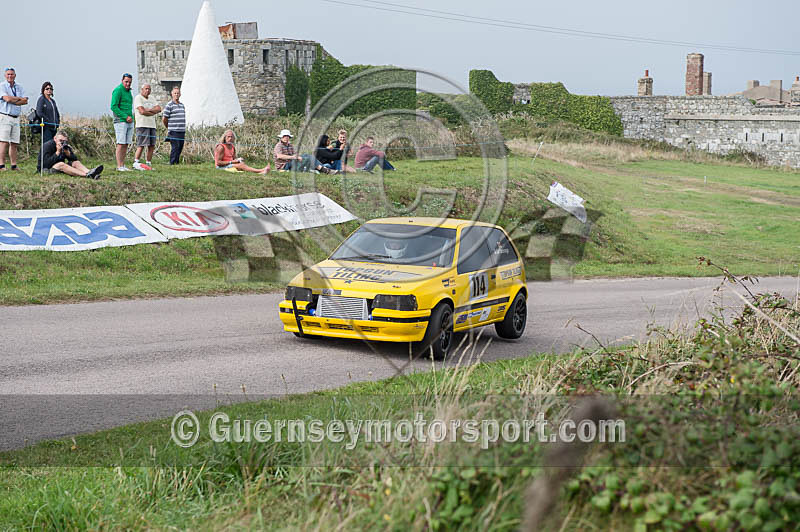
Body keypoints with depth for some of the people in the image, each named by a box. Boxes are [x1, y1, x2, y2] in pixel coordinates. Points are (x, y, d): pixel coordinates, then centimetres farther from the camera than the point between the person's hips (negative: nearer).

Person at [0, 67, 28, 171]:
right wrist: (19, 98, -1)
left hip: (16, 118, 5)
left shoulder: (19, 87, 15)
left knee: (14, 143, 4)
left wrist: (13, 101, -9)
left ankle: (14, 165, 7)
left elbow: (25, 101, 3)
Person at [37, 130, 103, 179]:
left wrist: (67, 153, -19)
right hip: (46, 169, -7)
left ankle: (88, 172, -45)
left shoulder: (65, 146, 7)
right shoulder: (47, 146, -13)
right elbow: (46, 163, -24)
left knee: (76, 163, -11)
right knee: (61, 164, -33)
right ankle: (87, 175, -51)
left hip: (60, 168, 7)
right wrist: (57, 152, -27)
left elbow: (75, 160, -1)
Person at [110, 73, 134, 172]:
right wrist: (125, 117, -17)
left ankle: (123, 165, 9)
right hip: (121, 121, -8)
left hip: (129, 122, 8)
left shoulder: (128, 91, 18)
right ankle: (119, 166, -8)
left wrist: (131, 117, 12)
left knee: (126, 144, 7)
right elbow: (113, 107, -15)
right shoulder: (118, 90, -8)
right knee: (121, 144, -9)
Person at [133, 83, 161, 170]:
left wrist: (148, 110, -10)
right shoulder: (138, 98, -3)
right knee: (141, 145, -12)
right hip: (142, 125, -7)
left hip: (152, 125, 7)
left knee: (152, 146, 3)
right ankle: (136, 163, -9)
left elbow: (159, 109, 6)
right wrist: (153, 112, -1)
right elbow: (142, 111, -15)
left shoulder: (151, 99, 20)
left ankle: (149, 164, 7)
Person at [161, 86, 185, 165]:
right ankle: (172, 163, -8)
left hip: (182, 131, 7)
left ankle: (177, 162, 16)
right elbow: (164, 118, -4)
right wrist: (168, 128, 8)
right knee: (175, 148, -11)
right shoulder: (169, 105, -5)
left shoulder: (182, 105, 17)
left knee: (180, 148, 8)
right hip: (174, 132, -7)